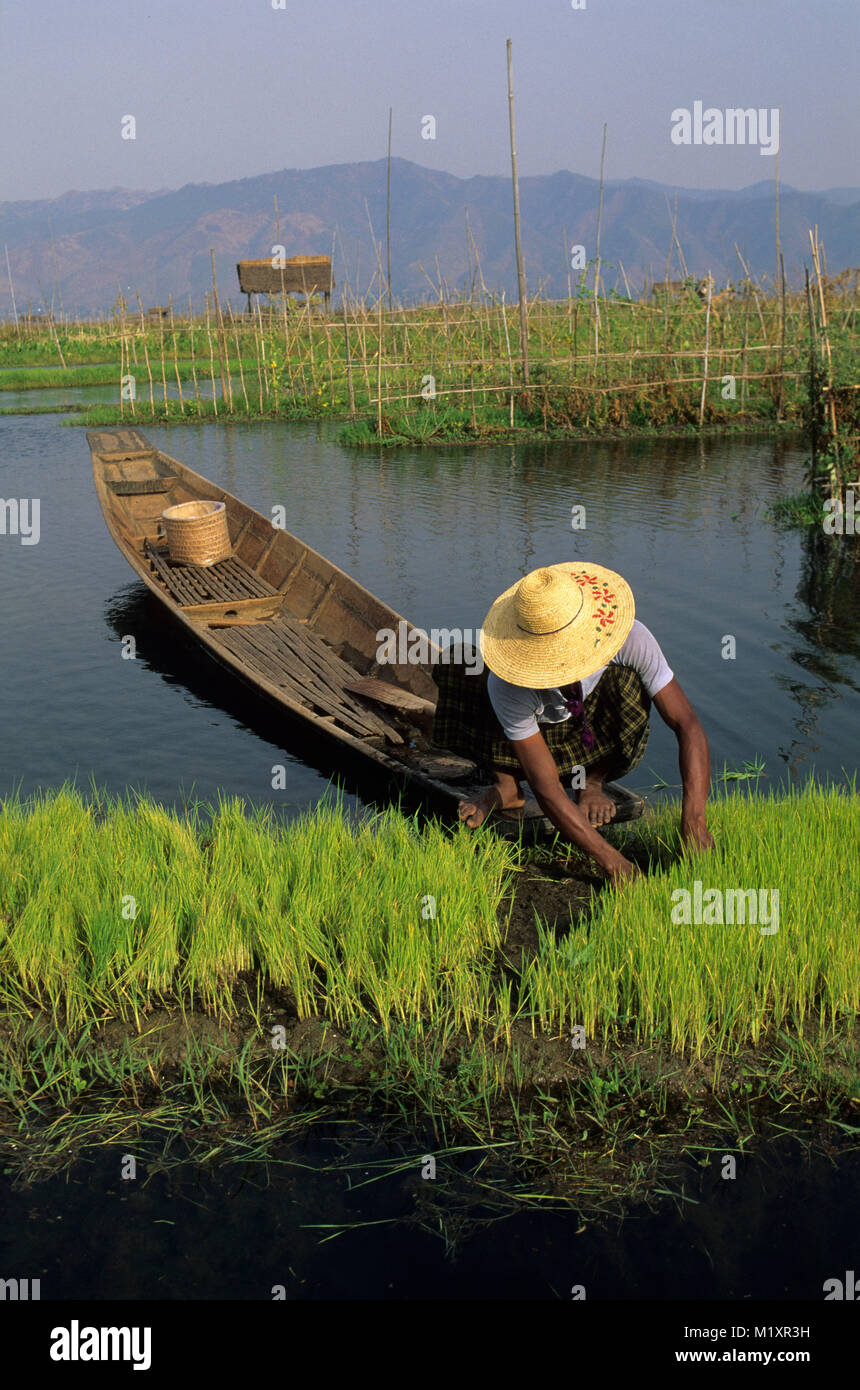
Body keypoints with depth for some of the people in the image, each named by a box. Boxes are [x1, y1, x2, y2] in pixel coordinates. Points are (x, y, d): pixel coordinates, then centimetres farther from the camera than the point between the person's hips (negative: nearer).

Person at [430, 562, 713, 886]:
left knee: (625, 681, -36)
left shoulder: (631, 639, -35)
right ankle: (505, 785, -6)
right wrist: (611, 860, -44)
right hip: (538, 736, -1)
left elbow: (687, 724, -33)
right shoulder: (506, 686, -38)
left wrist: (693, 820, -45)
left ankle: (594, 782, -8)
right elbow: (546, 789, -36)